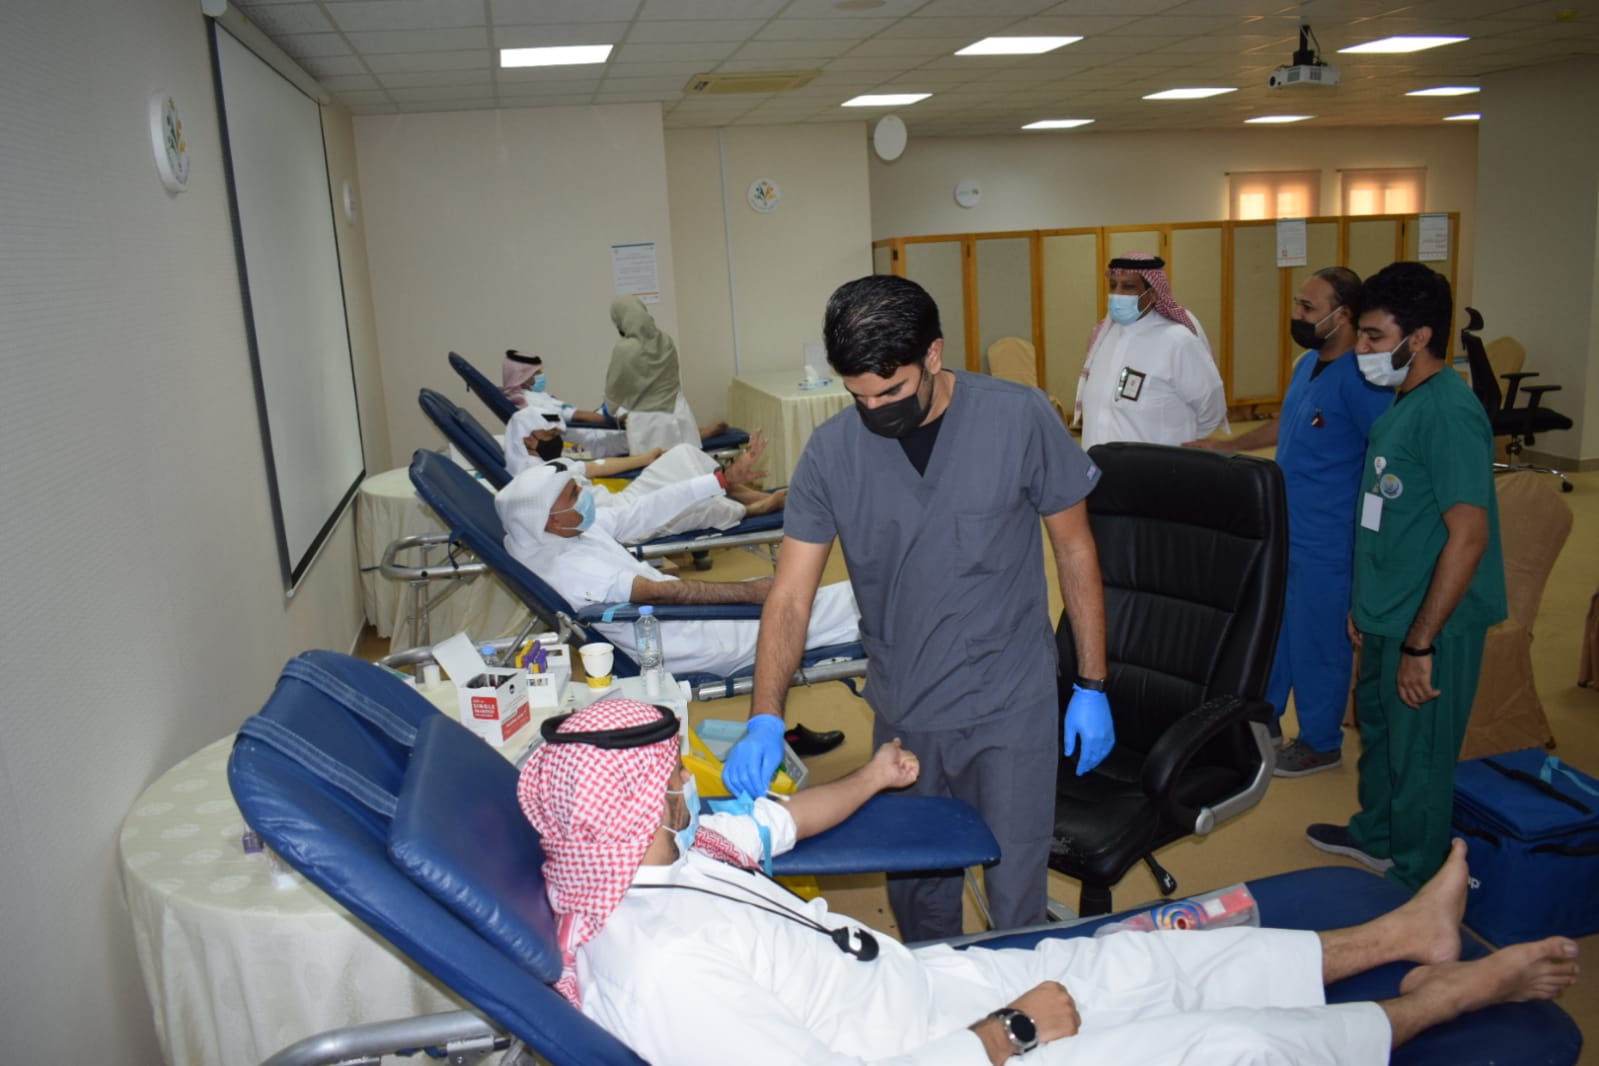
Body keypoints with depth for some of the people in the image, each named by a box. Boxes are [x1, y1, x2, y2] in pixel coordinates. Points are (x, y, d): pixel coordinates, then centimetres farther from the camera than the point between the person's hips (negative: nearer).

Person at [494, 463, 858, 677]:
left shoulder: (580, 527, -1)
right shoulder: (563, 566, -27)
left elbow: (644, 512, 3)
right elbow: (660, 593, -31)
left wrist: (722, 480, 1)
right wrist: (750, 592, -30)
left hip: (677, 612, 8)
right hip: (675, 642, -8)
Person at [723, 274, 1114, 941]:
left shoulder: (1021, 419, -13)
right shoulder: (831, 450, -9)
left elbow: (1074, 548, -3)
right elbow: (790, 595, -8)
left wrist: (1092, 687, -2)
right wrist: (765, 719, -20)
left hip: (1011, 710, -2)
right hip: (902, 713, 2)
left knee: (1016, 902, 8)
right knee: (915, 896, 18)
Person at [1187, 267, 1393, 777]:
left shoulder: (1360, 381, -21)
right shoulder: (1307, 364, 8)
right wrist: (1228, 446, 26)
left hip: (1326, 546, -9)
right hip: (1285, 533, 9)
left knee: (1318, 643, 7)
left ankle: (1320, 744, 26)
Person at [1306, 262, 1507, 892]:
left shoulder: (1449, 412, -22)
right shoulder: (1404, 403, 9)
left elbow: (1468, 535, -26)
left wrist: (1420, 644, -25)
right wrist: (1364, 602, 19)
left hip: (1430, 626, -9)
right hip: (1388, 615, 9)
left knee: (1418, 756, 6)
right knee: (1377, 724, 24)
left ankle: (1415, 884, 24)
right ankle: (1375, 836, 46)